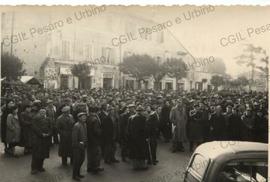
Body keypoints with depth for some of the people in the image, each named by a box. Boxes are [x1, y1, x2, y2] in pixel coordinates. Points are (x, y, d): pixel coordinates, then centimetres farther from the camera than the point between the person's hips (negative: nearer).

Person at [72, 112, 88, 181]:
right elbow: (74, 137, -20)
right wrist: (78, 144, -16)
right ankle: (74, 175, 17)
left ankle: (78, 173, 33)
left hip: (82, 145, 9)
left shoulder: (84, 124, 7)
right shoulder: (76, 125, -19)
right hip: (77, 146, -8)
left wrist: (85, 143, 9)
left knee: (82, 159, 17)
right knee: (76, 160, 2)